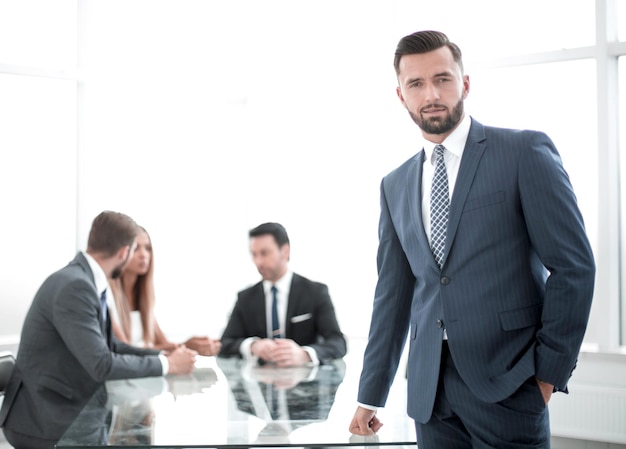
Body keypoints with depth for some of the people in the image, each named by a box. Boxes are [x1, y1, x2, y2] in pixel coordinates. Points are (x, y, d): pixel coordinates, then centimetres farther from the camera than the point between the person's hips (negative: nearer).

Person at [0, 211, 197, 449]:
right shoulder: (74, 286, -23)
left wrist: (164, 356, 4)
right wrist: (167, 365, -14)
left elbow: (109, 346, 12)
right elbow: (101, 364, -25)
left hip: (59, 413, 9)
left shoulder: (84, 280, 7)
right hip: (42, 421, -9)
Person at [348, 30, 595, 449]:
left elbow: (574, 265, -6)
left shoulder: (526, 152, -3)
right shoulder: (395, 185, 13)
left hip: (505, 383, -4)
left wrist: (550, 368, -8)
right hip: (430, 389, 5)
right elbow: (393, 293, 14)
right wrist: (371, 395, 13)